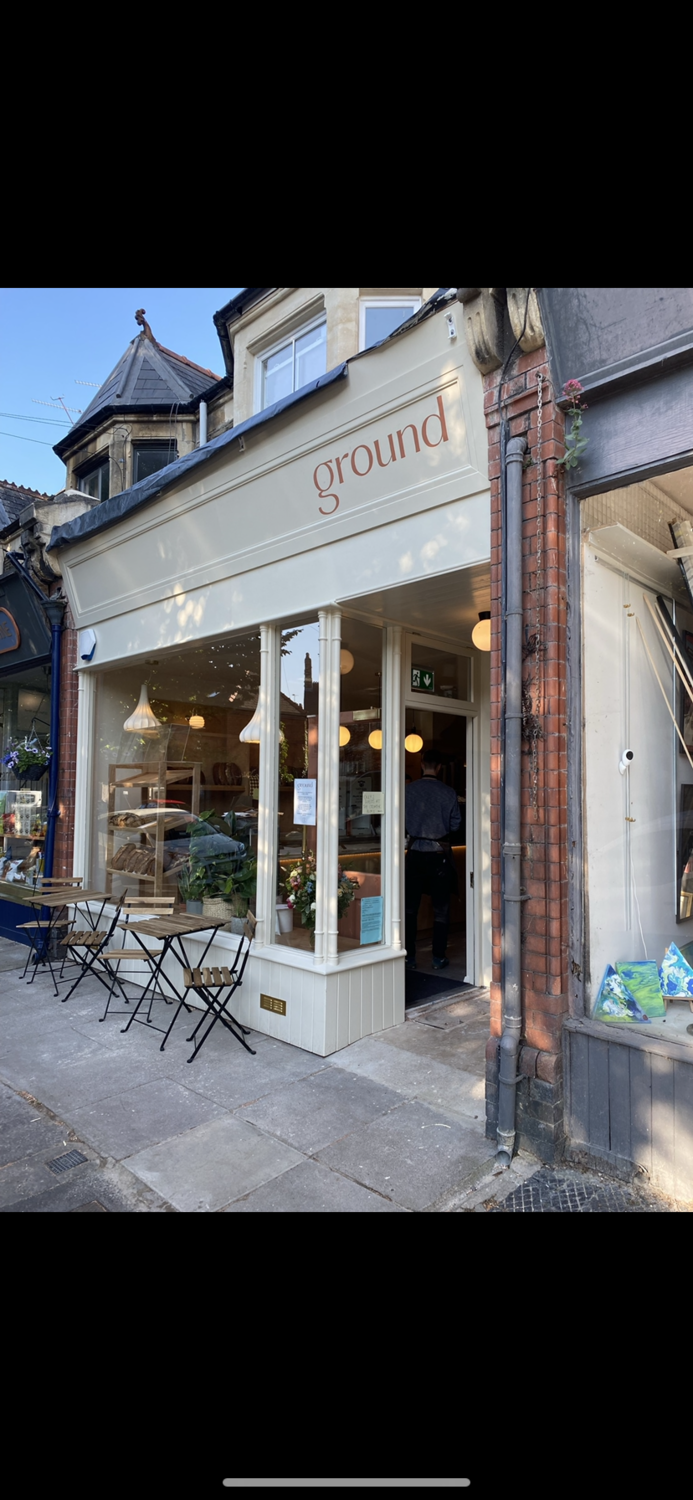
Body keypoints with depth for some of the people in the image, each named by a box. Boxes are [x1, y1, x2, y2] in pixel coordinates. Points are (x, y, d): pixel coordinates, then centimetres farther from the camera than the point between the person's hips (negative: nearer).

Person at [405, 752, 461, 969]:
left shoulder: (409, 791, -7)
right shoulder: (448, 793, -6)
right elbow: (456, 824, 0)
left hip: (415, 852, 0)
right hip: (440, 853, 0)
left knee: (410, 906, 9)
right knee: (441, 907, 10)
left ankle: (409, 956, 13)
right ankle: (439, 957, 15)